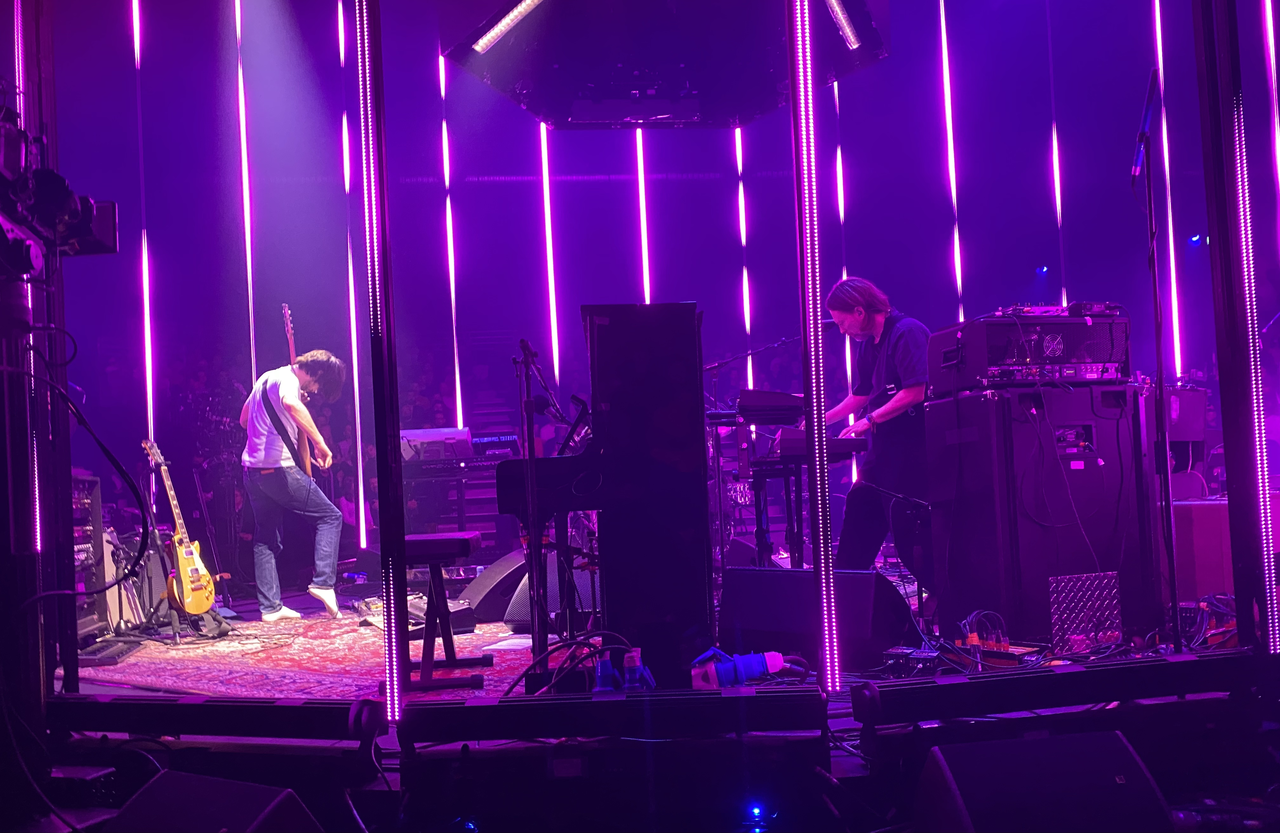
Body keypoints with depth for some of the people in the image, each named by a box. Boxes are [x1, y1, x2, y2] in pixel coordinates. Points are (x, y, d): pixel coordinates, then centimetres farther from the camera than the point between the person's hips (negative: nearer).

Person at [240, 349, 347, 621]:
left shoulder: (266, 378, 19)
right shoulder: (288, 380, -12)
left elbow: (244, 419, 28)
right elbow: (291, 404, -37)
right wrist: (320, 443, -35)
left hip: (252, 469, 9)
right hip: (277, 468, -9)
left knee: (266, 539, 13)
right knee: (330, 517, 1)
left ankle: (270, 607, 12)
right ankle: (323, 582, -9)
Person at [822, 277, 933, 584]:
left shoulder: (908, 332, -13)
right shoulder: (867, 343, 13)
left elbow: (915, 391, -21)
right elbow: (861, 395, 20)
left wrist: (870, 420, -20)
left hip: (910, 446, -9)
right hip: (883, 445, 9)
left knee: (908, 527, -7)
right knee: (858, 511, 11)